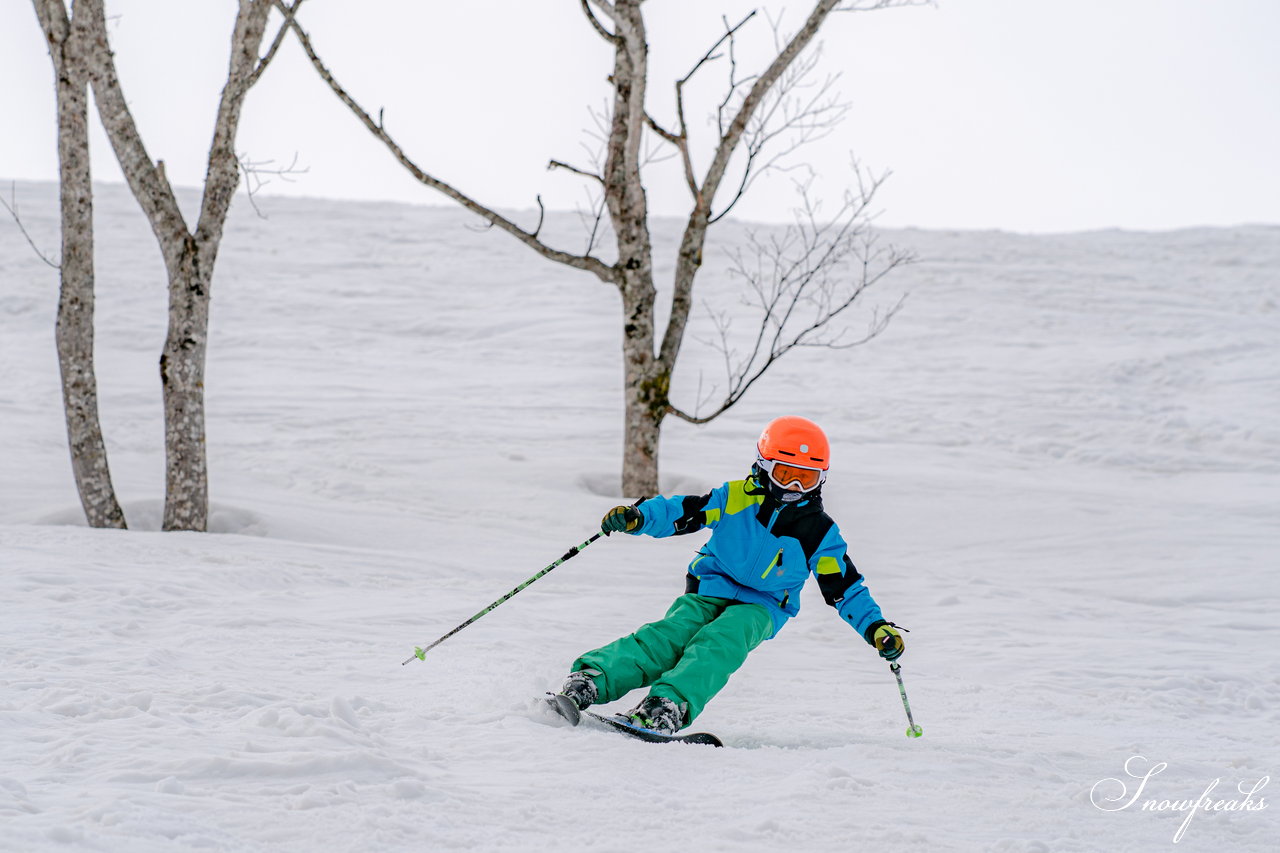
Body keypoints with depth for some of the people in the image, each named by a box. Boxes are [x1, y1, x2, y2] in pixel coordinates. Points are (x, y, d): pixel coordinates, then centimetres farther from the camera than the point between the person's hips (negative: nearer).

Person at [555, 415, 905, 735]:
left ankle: (669, 704, -53)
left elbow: (844, 586, 4)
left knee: (718, 645, -32)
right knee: (669, 636, -27)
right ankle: (590, 678, -42)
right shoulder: (736, 498, -1)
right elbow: (682, 512, -6)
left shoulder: (820, 533, 1)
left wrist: (876, 627, -8)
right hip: (710, 590, 0)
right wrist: (638, 516, -24)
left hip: (761, 607, 0)